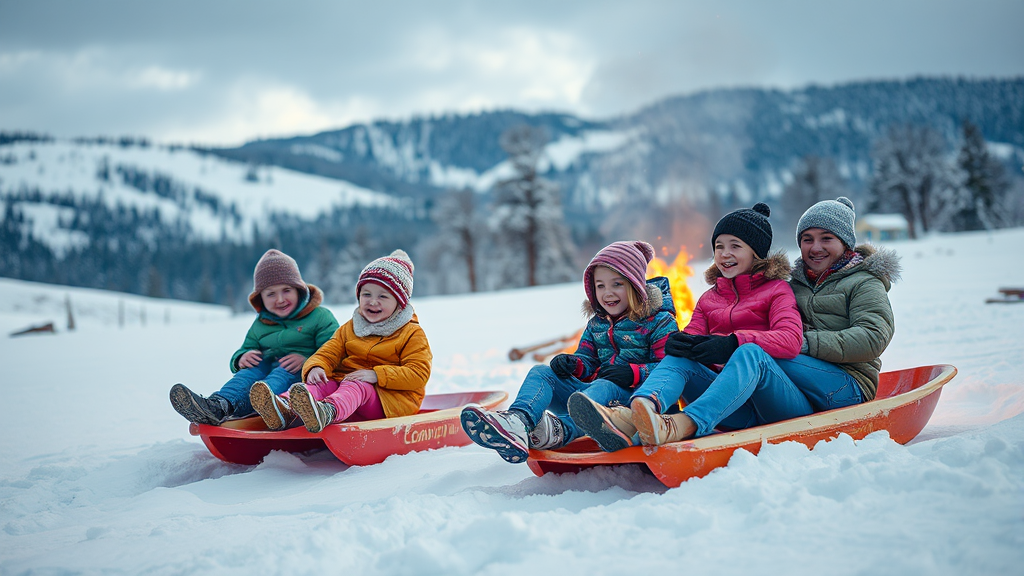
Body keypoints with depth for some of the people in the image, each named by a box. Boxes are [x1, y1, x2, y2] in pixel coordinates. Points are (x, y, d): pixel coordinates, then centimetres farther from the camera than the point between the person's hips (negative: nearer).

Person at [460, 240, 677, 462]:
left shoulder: (659, 321, 3)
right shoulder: (596, 324, 21)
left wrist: (633, 373, -22)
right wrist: (573, 365, -5)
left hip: (630, 394, -6)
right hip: (592, 388, 7)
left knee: (604, 387, -40)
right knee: (541, 372, -12)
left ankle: (560, 430, -73)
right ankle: (519, 421, -49)